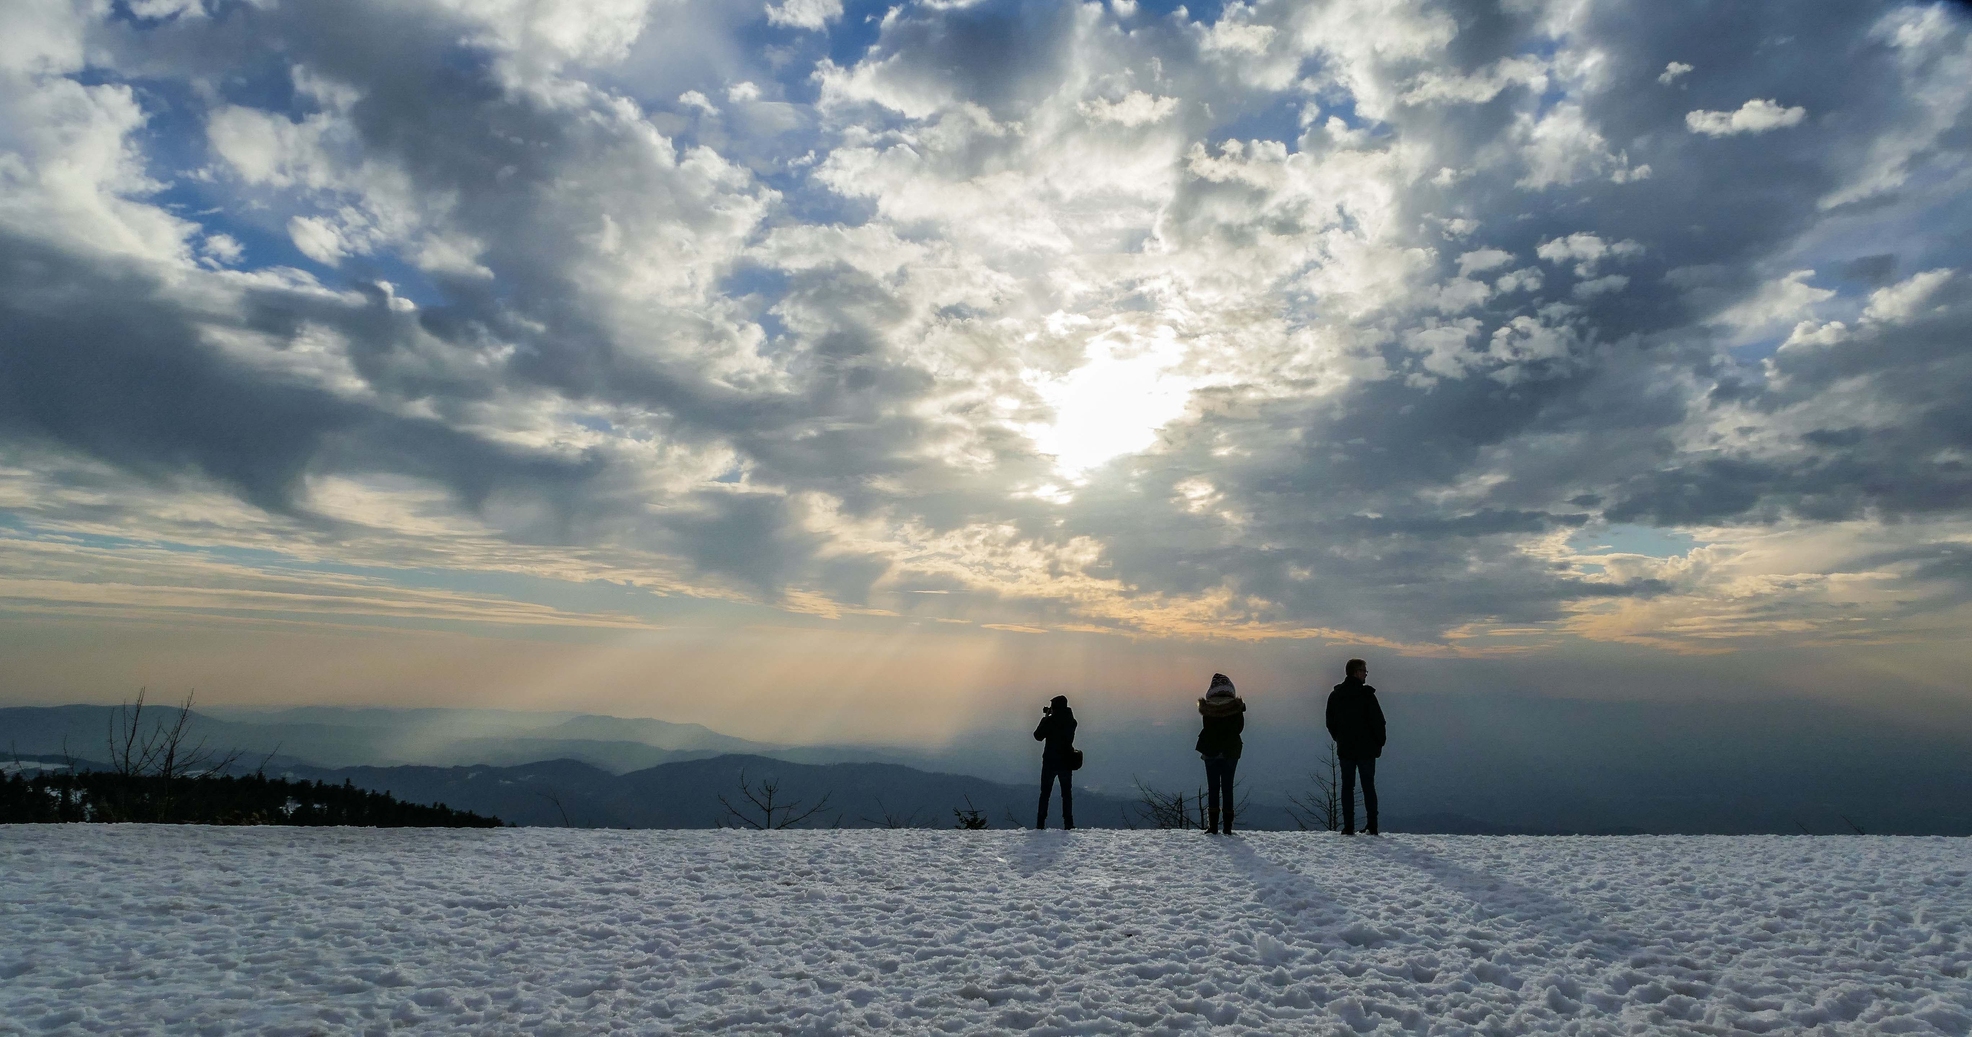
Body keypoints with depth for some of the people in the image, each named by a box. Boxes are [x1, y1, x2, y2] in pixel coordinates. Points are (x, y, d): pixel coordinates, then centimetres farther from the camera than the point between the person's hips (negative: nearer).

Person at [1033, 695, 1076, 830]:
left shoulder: (1050, 720, -13)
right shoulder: (1071, 721, 1)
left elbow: (1038, 736, -4)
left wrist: (1045, 717, 3)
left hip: (1050, 761, -3)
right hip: (1066, 762, 3)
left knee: (1045, 793, 5)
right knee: (1067, 793, 10)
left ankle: (1040, 824, 2)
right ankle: (1068, 824, 5)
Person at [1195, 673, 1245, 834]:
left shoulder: (1207, 707, -6)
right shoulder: (1236, 707, -7)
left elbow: (1206, 729, 0)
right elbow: (1239, 728, 3)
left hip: (1211, 752, 0)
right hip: (1231, 752, 0)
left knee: (1212, 788, 6)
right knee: (1227, 788, 6)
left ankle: (1212, 825, 2)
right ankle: (1227, 827, 5)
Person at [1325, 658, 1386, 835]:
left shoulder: (1335, 695, 4)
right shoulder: (1366, 694, -10)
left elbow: (1330, 723, 8)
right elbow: (1378, 721, -10)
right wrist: (1379, 743, 2)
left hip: (1345, 749, 3)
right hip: (1366, 749, -3)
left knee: (1347, 787, 6)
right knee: (1368, 787, 6)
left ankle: (1348, 827, 2)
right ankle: (1372, 827, 6)